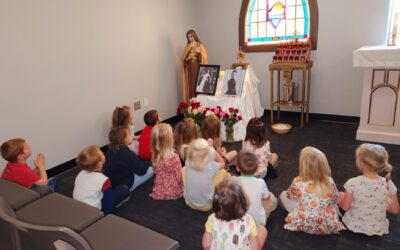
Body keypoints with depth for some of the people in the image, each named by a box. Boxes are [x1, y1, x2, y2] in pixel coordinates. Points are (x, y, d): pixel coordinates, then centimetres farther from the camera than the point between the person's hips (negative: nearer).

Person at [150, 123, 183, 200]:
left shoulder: (154, 155, -9)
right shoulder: (174, 157, -27)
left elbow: (156, 172, 6)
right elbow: (179, 177, -16)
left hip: (158, 192, 6)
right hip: (172, 192, -5)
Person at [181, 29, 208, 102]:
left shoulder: (200, 46, 4)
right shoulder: (187, 46, 11)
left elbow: (205, 57, -4)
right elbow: (184, 59, 8)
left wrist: (199, 52, -20)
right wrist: (188, 58, -12)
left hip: (198, 68, -2)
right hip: (190, 69, 2)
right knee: (191, 85, -2)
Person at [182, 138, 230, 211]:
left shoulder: (188, 164, -18)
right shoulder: (212, 165, -24)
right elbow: (222, 165, 2)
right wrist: (212, 149, 7)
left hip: (189, 202, 2)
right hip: (207, 205, -2)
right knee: (223, 172, 8)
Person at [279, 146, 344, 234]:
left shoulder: (298, 182, -20)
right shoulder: (329, 182, -14)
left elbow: (290, 196, 1)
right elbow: (336, 199, 5)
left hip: (305, 225, -2)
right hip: (329, 226, 2)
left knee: (283, 195, 12)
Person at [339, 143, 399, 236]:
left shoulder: (352, 183, -26)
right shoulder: (388, 184, -18)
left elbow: (345, 207, -14)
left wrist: (344, 197, 6)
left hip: (355, 225, -2)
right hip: (378, 229, 2)